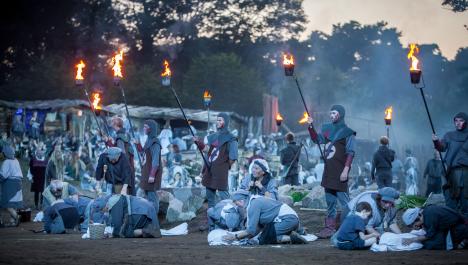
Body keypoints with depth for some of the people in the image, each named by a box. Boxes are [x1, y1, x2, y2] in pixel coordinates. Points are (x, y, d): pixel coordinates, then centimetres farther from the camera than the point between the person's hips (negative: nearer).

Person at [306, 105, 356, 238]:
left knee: (344, 200, -10)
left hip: (340, 173, -8)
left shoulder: (347, 132, -6)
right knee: (330, 202, 10)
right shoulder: (328, 129, 14)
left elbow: (350, 153, -11)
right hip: (328, 172, 8)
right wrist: (310, 127, 8)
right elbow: (317, 139, 23)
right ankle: (330, 227, 14)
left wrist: (346, 170, -19)